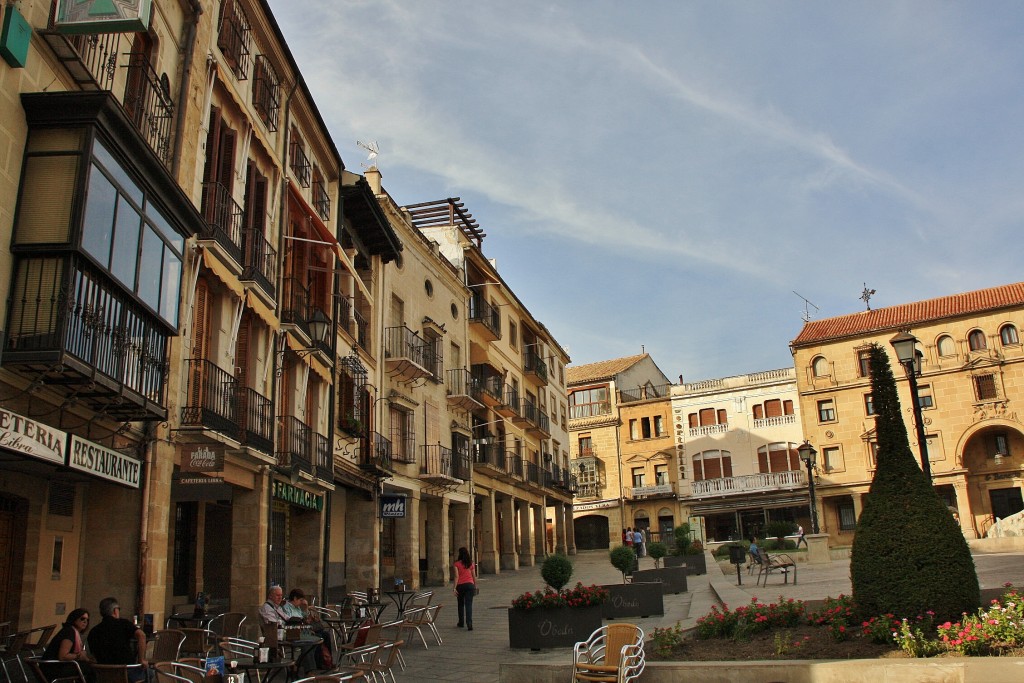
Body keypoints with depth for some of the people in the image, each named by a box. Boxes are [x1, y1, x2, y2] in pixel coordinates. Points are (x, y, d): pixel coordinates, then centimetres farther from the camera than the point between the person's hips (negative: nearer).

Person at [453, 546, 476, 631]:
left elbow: (457, 576, -9)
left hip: (460, 585, -1)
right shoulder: (471, 563, 5)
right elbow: (473, 576, 8)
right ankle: (469, 624, -16)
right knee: (469, 605, -3)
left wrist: (455, 588, -8)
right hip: (469, 584, 1)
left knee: (461, 604, 17)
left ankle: (461, 623, 28)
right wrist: (475, 586, 19)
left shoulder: (457, 564, -3)